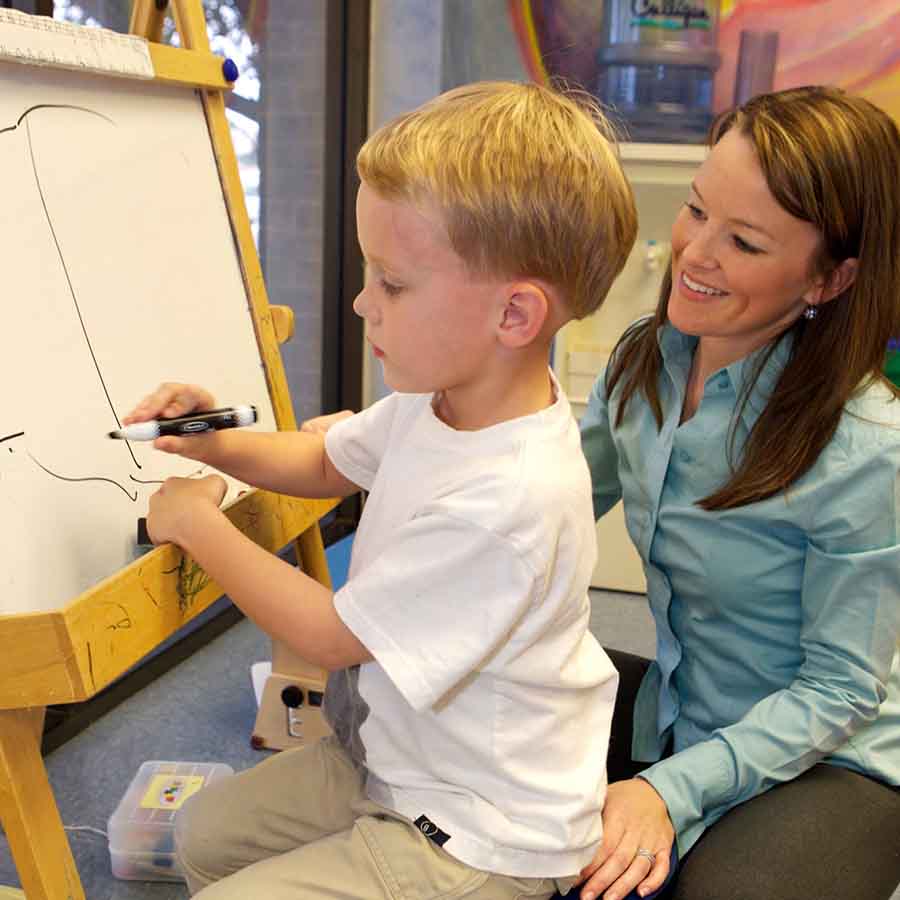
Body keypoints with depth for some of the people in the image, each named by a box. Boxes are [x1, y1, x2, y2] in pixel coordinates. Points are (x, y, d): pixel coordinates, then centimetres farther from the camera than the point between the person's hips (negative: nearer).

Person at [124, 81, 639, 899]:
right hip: (393, 760, 9)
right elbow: (325, 463, 14)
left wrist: (197, 523, -10)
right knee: (205, 832, 19)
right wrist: (219, 445, -6)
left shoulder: (508, 502, -36)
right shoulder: (436, 400, -8)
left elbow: (329, 634, -23)